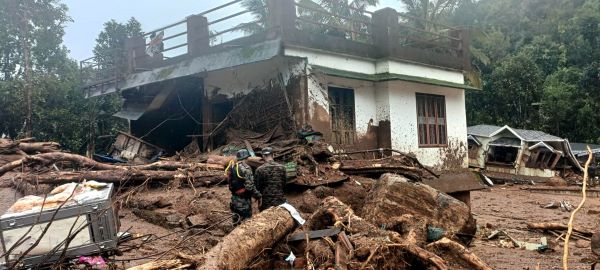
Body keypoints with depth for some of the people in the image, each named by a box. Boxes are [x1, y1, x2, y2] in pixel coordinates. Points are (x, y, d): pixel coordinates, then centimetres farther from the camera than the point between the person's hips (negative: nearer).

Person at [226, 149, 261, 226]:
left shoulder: (231, 167, 4)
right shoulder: (245, 168, -20)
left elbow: (229, 181, 12)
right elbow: (250, 186, -23)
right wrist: (258, 196, -12)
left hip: (234, 197, 8)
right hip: (244, 199, -8)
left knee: (236, 218, 21)